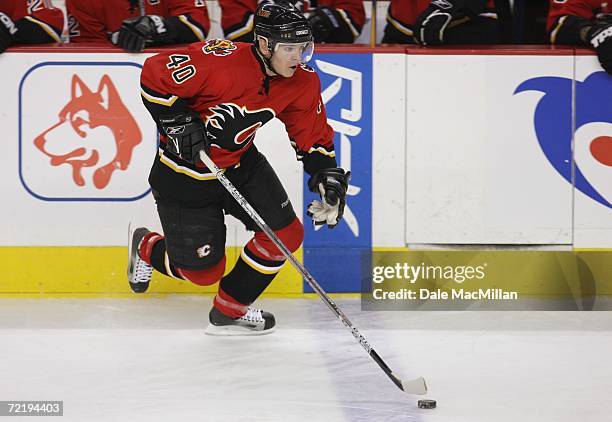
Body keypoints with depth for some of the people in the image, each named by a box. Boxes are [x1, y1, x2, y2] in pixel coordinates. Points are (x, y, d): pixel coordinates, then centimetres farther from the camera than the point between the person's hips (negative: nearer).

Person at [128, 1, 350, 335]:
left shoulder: (302, 82, -11)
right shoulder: (220, 61, -32)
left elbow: (312, 135, 2)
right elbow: (155, 75, -25)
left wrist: (328, 176, -11)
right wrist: (178, 122, -28)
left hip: (241, 163, 6)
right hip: (185, 175, -6)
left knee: (285, 235, -7)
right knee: (203, 270, 1)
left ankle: (229, 311, 15)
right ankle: (147, 247, 36)